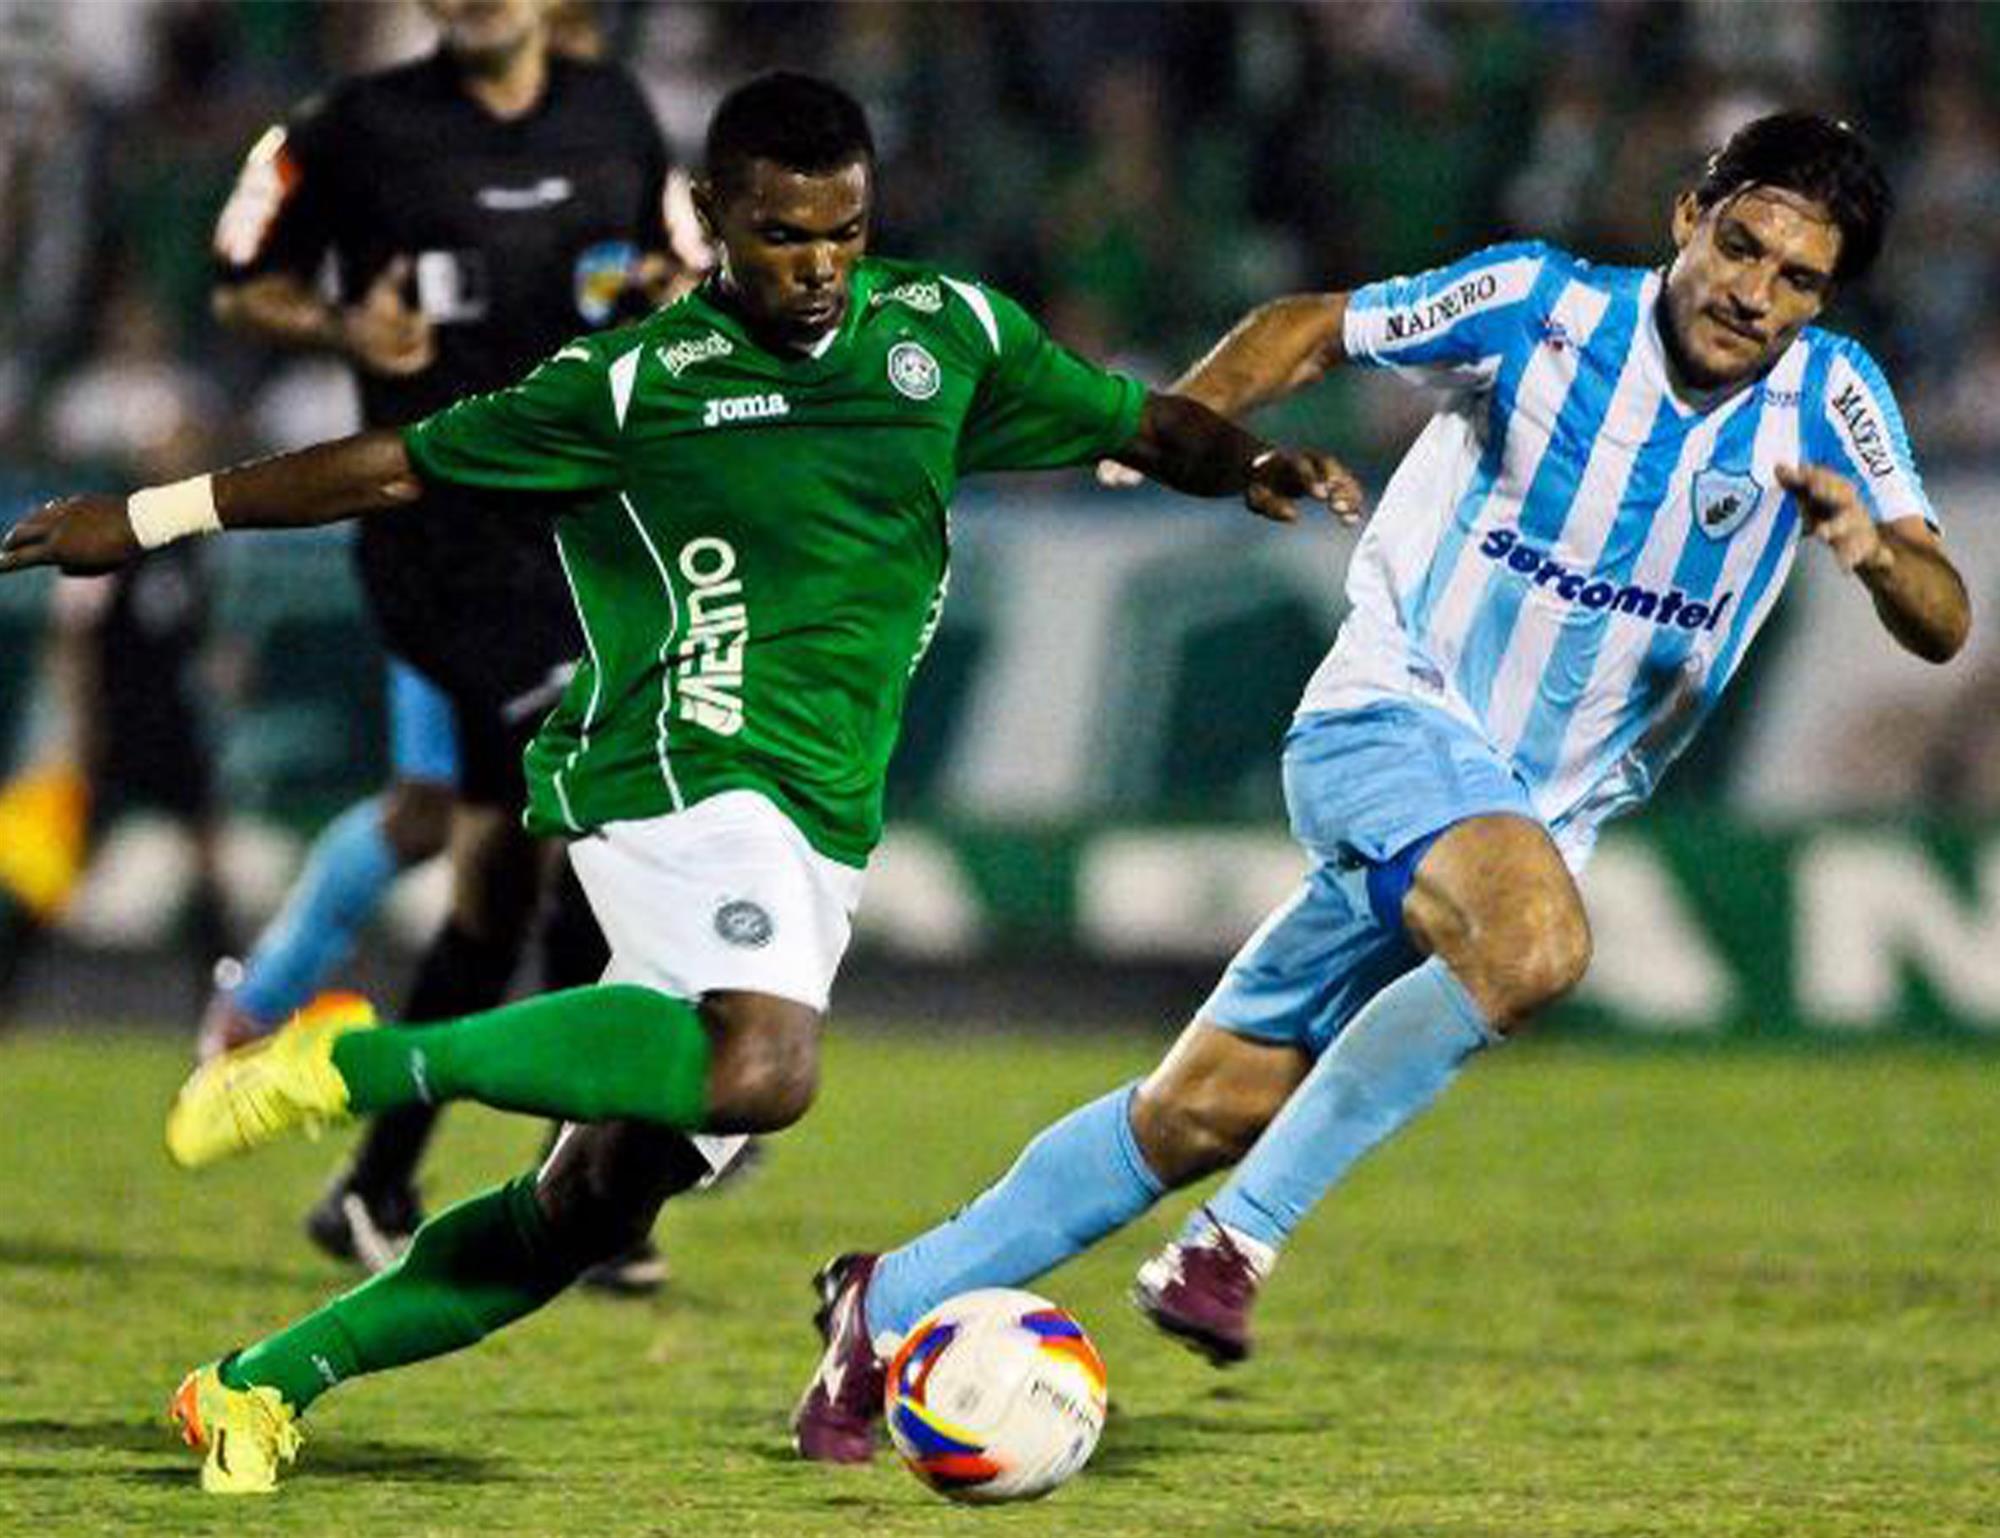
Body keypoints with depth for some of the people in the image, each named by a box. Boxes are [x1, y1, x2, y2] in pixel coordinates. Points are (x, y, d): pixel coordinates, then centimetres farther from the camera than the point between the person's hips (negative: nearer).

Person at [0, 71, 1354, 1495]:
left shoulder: (950, 333, 13)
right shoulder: (632, 383, 0)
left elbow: (1136, 419, 23)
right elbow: (403, 467, 8)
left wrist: (1243, 460, 0)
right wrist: (149, 516, 11)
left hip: (820, 835, 6)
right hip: (683, 776, -6)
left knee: (593, 1202, 5)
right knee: (763, 1069, -35)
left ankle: (266, 1380, 18)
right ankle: (361, 1061, -23)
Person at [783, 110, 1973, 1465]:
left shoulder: (1825, 399, -5)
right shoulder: (1538, 306, -12)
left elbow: (1942, 626, -13)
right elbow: (1313, 330, 3)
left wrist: (1877, 548, -34)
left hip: (1528, 820, 4)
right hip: (1386, 725, -4)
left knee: (1202, 1113, 6)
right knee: (1536, 945, -35)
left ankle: (894, 1304, 23)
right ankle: (1236, 1245, -22)